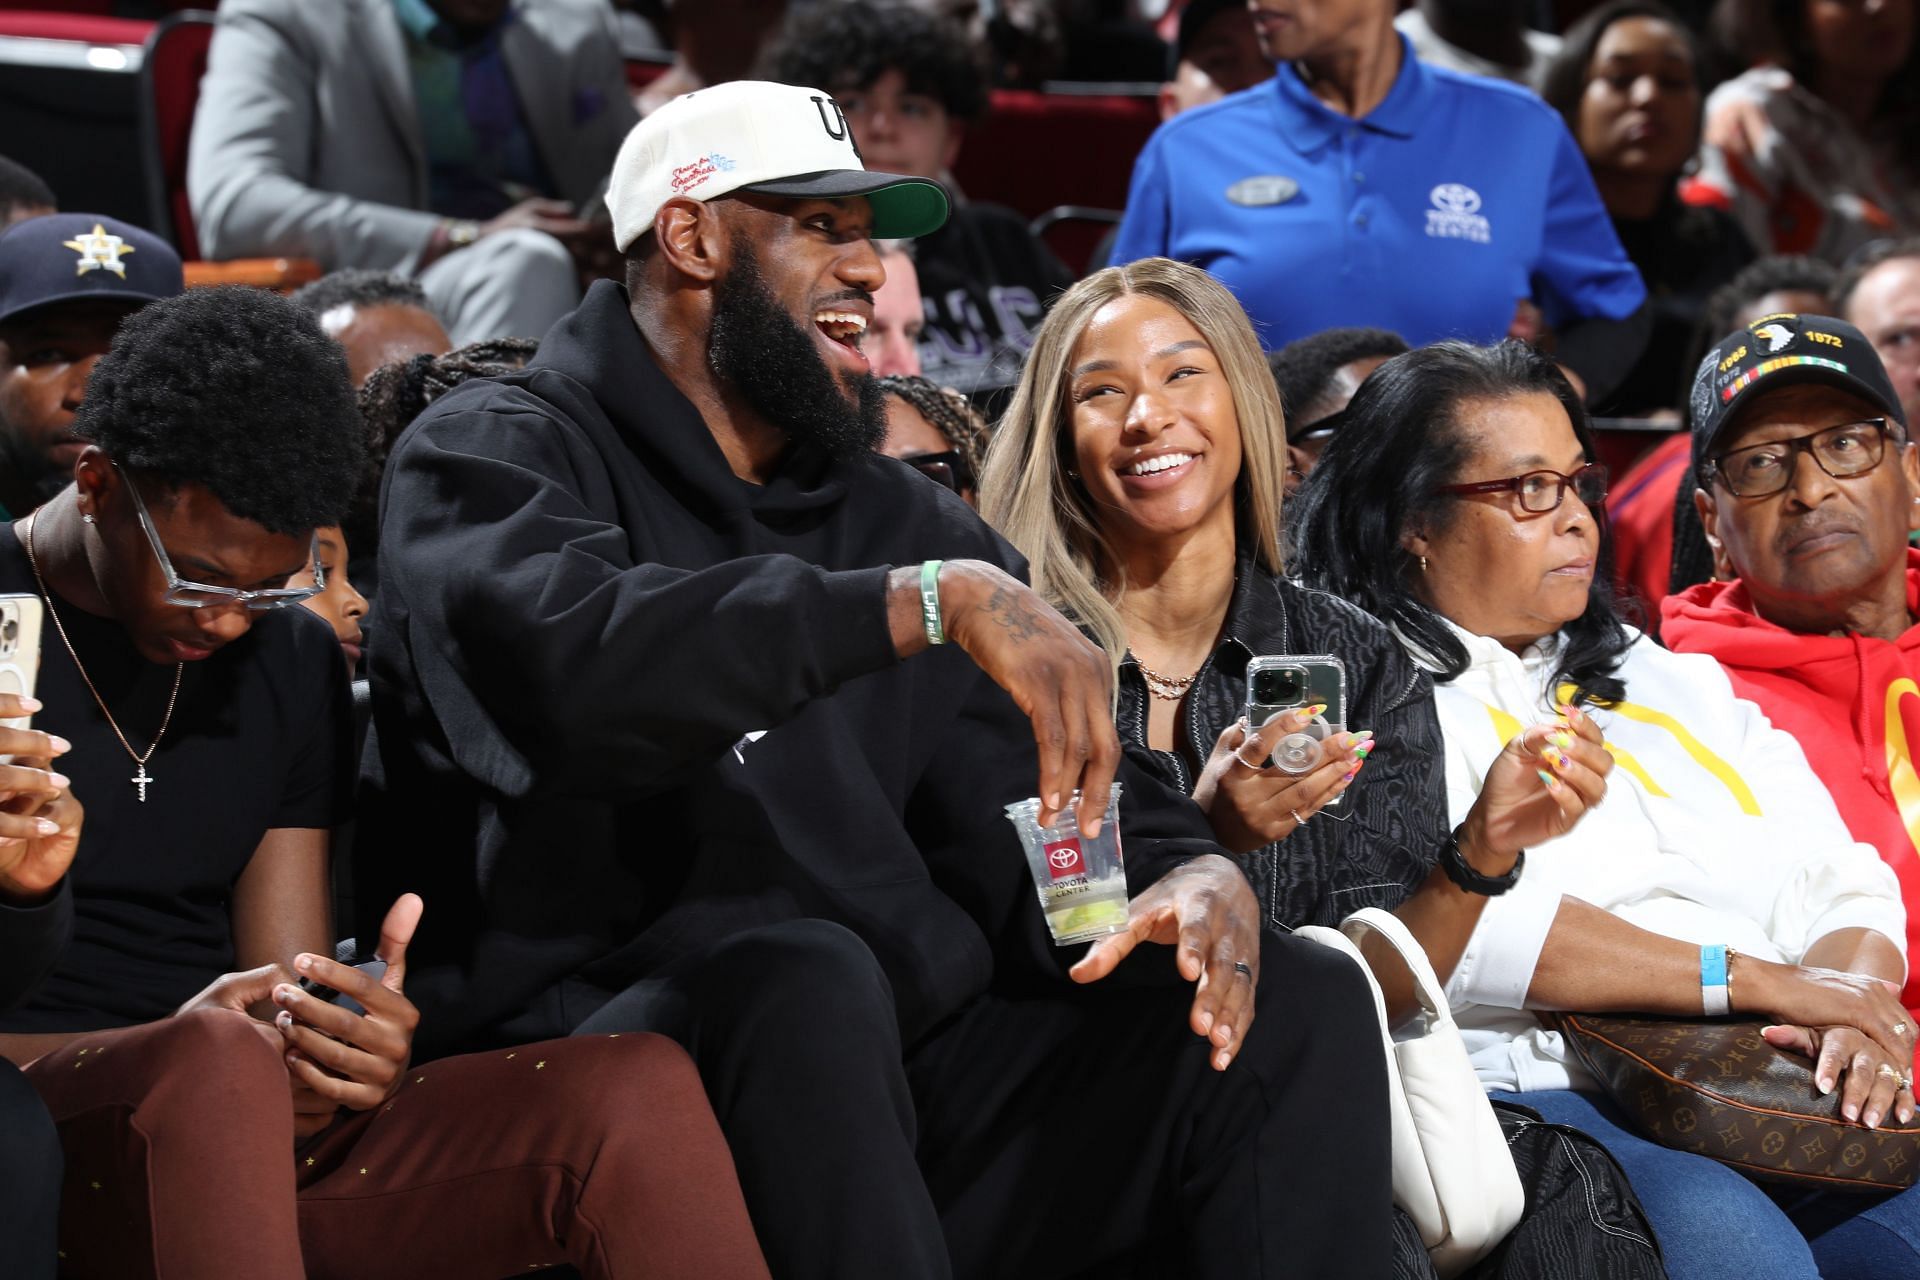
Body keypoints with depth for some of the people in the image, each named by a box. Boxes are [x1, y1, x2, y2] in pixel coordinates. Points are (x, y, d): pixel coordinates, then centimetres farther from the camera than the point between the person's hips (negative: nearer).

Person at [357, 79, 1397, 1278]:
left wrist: (1190, 873, -10)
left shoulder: (911, 524, 21)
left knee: (1301, 1000, -9)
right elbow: (569, 663, -21)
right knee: (804, 974, -36)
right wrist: (931, 602, -27)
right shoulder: (494, 455, 2)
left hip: (899, 1086, 6)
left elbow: (1041, 809, 14)